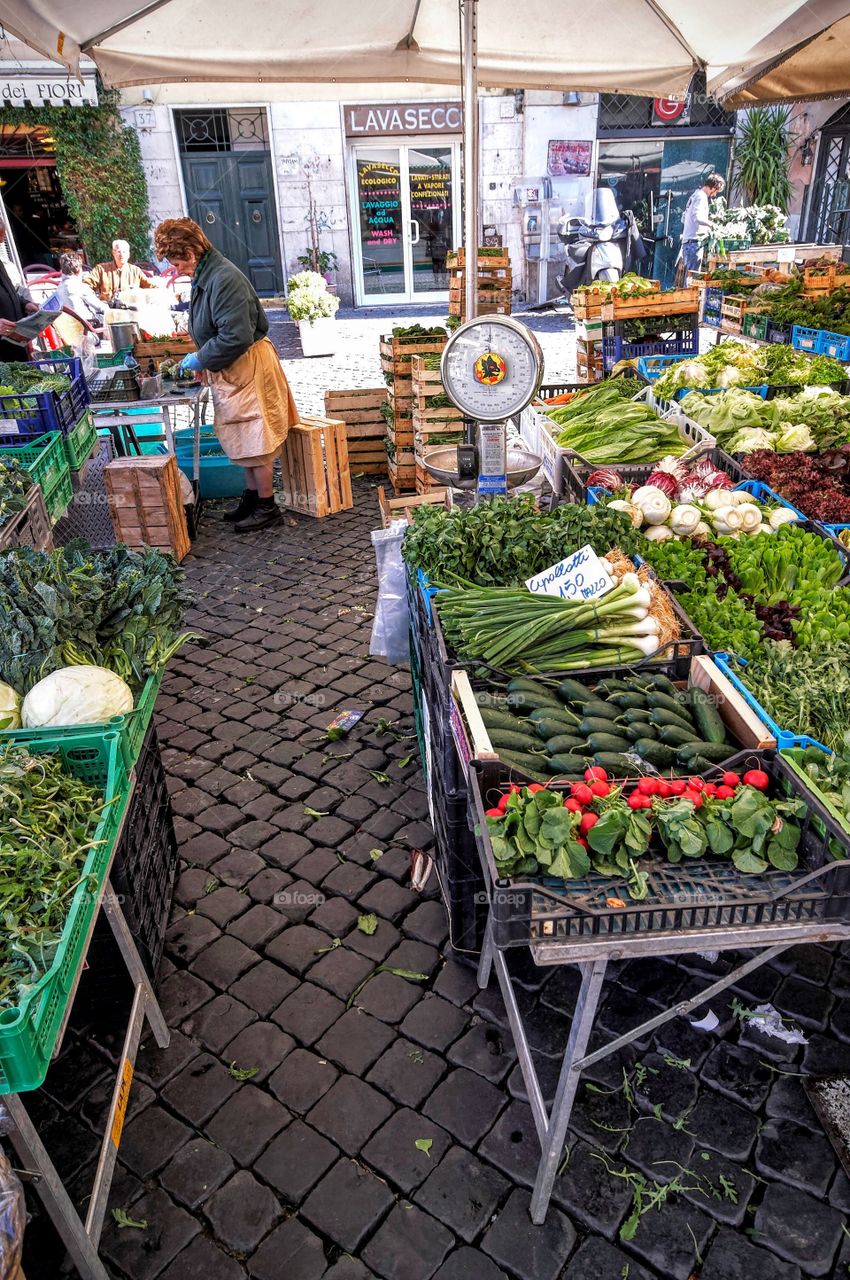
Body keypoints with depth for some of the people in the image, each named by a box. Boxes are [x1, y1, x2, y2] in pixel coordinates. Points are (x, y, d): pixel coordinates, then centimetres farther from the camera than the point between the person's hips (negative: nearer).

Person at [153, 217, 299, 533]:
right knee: (244, 440, 17)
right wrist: (201, 357, 9)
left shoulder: (224, 279, -22)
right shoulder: (204, 276, 9)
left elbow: (235, 337, -27)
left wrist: (201, 358, -16)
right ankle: (252, 496, 29)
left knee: (255, 441, -1)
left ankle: (267, 507, 10)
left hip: (248, 368, -10)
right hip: (231, 371, 10)